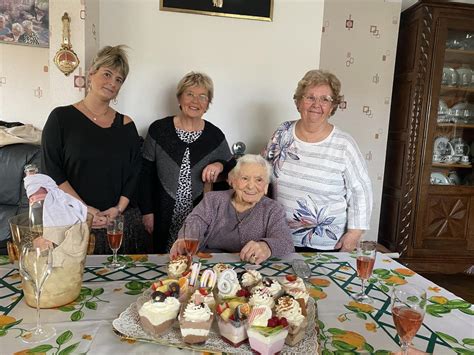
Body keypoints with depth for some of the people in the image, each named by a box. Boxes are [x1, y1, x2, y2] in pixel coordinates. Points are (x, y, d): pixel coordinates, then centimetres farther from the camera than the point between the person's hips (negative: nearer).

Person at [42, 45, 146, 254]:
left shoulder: (126, 124, 8)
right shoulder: (61, 118, 0)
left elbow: (135, 173, 5)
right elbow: (52, 171, -4)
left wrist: (119, 208, -7)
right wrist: (84, 209, -11)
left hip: (123, 219, 3)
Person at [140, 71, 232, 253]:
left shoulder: (215, 136, -1)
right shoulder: (158, 129, -3)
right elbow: (146, 174, 3)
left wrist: (220, 166, -14)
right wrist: (147, 211, 1)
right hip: (165, 219, 0)